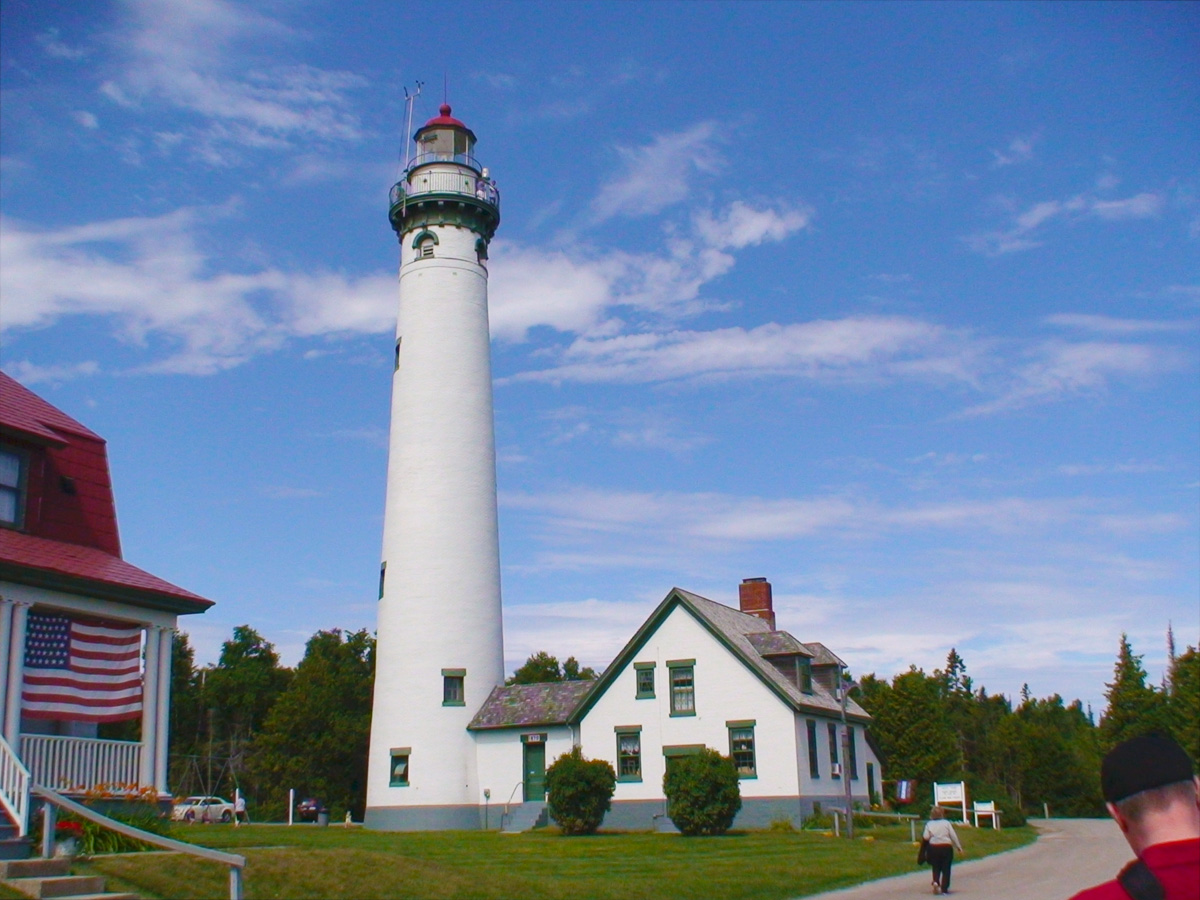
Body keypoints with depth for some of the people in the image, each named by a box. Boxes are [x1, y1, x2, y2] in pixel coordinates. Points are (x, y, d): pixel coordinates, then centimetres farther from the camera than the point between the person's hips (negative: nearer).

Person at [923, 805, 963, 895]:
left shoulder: (929, 824, 2)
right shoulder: (946, 823, 0)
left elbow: (925, 837, -7)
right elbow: (953, 835, -2)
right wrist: (959, 847, 6)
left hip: (933, 847, 1)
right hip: (946, 847, -1)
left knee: (936, 867, 13)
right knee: (946, 868, 7)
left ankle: (936, 882, -13)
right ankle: (944, 888, 4)